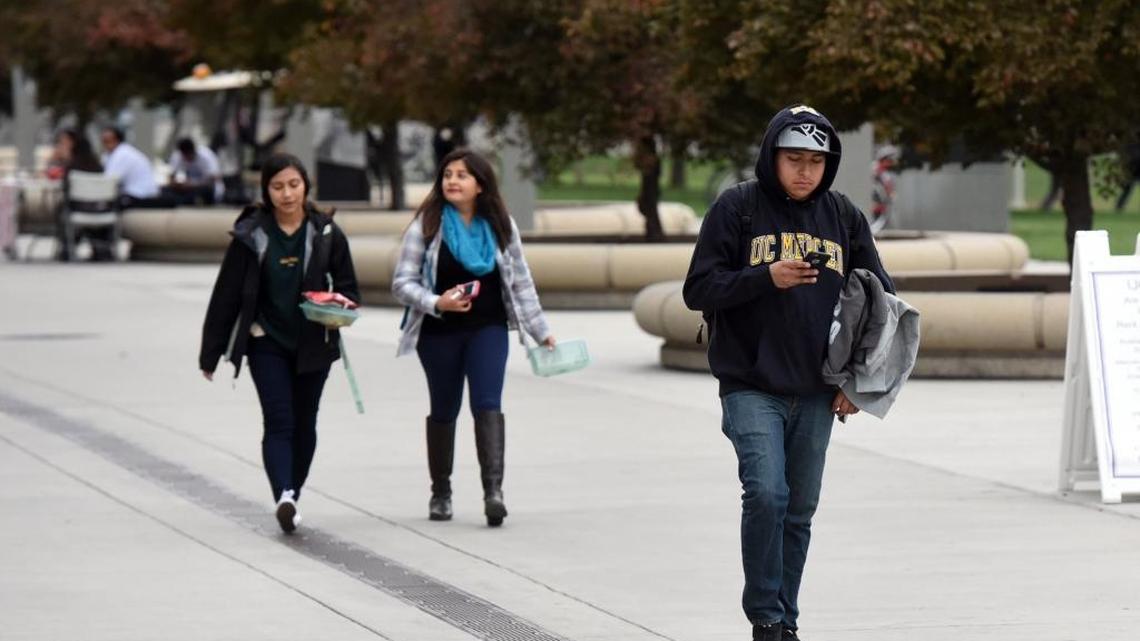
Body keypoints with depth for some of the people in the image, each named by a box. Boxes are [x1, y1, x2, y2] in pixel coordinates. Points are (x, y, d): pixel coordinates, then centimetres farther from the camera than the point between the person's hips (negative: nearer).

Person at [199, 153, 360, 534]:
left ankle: (291, 498, 24)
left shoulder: (326, 234, 0)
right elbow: (226, 296, 0)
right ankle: (285, 498, -30)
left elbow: (348, 289, 5)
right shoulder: (251, 236, -4)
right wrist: (210, 355, 1)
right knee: (279, 420, -15)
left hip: (313, 345, 2)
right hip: (267, 342, -2)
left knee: (304, 424, 9)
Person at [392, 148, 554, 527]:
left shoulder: (500, 226, 5)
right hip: (439, 332, 0)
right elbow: (402, 283, -4)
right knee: (444, 410, 10)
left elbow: (521, 281, 13)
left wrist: (541, 331, 15)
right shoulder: (426, 225, -3)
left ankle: (493, 489, -26)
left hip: (488, 328, 0)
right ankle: (440, 492, 24)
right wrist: (437, 303, -22)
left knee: (488, 403, -16)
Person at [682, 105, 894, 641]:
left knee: (799, 510, 7)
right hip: (750, 388, -4)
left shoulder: (844, 218, 8)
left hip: (817, 395, 4)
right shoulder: (736, 209, -1)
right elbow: (699, 290, -5)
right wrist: (766, 277, -19)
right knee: (765, 493, -18)